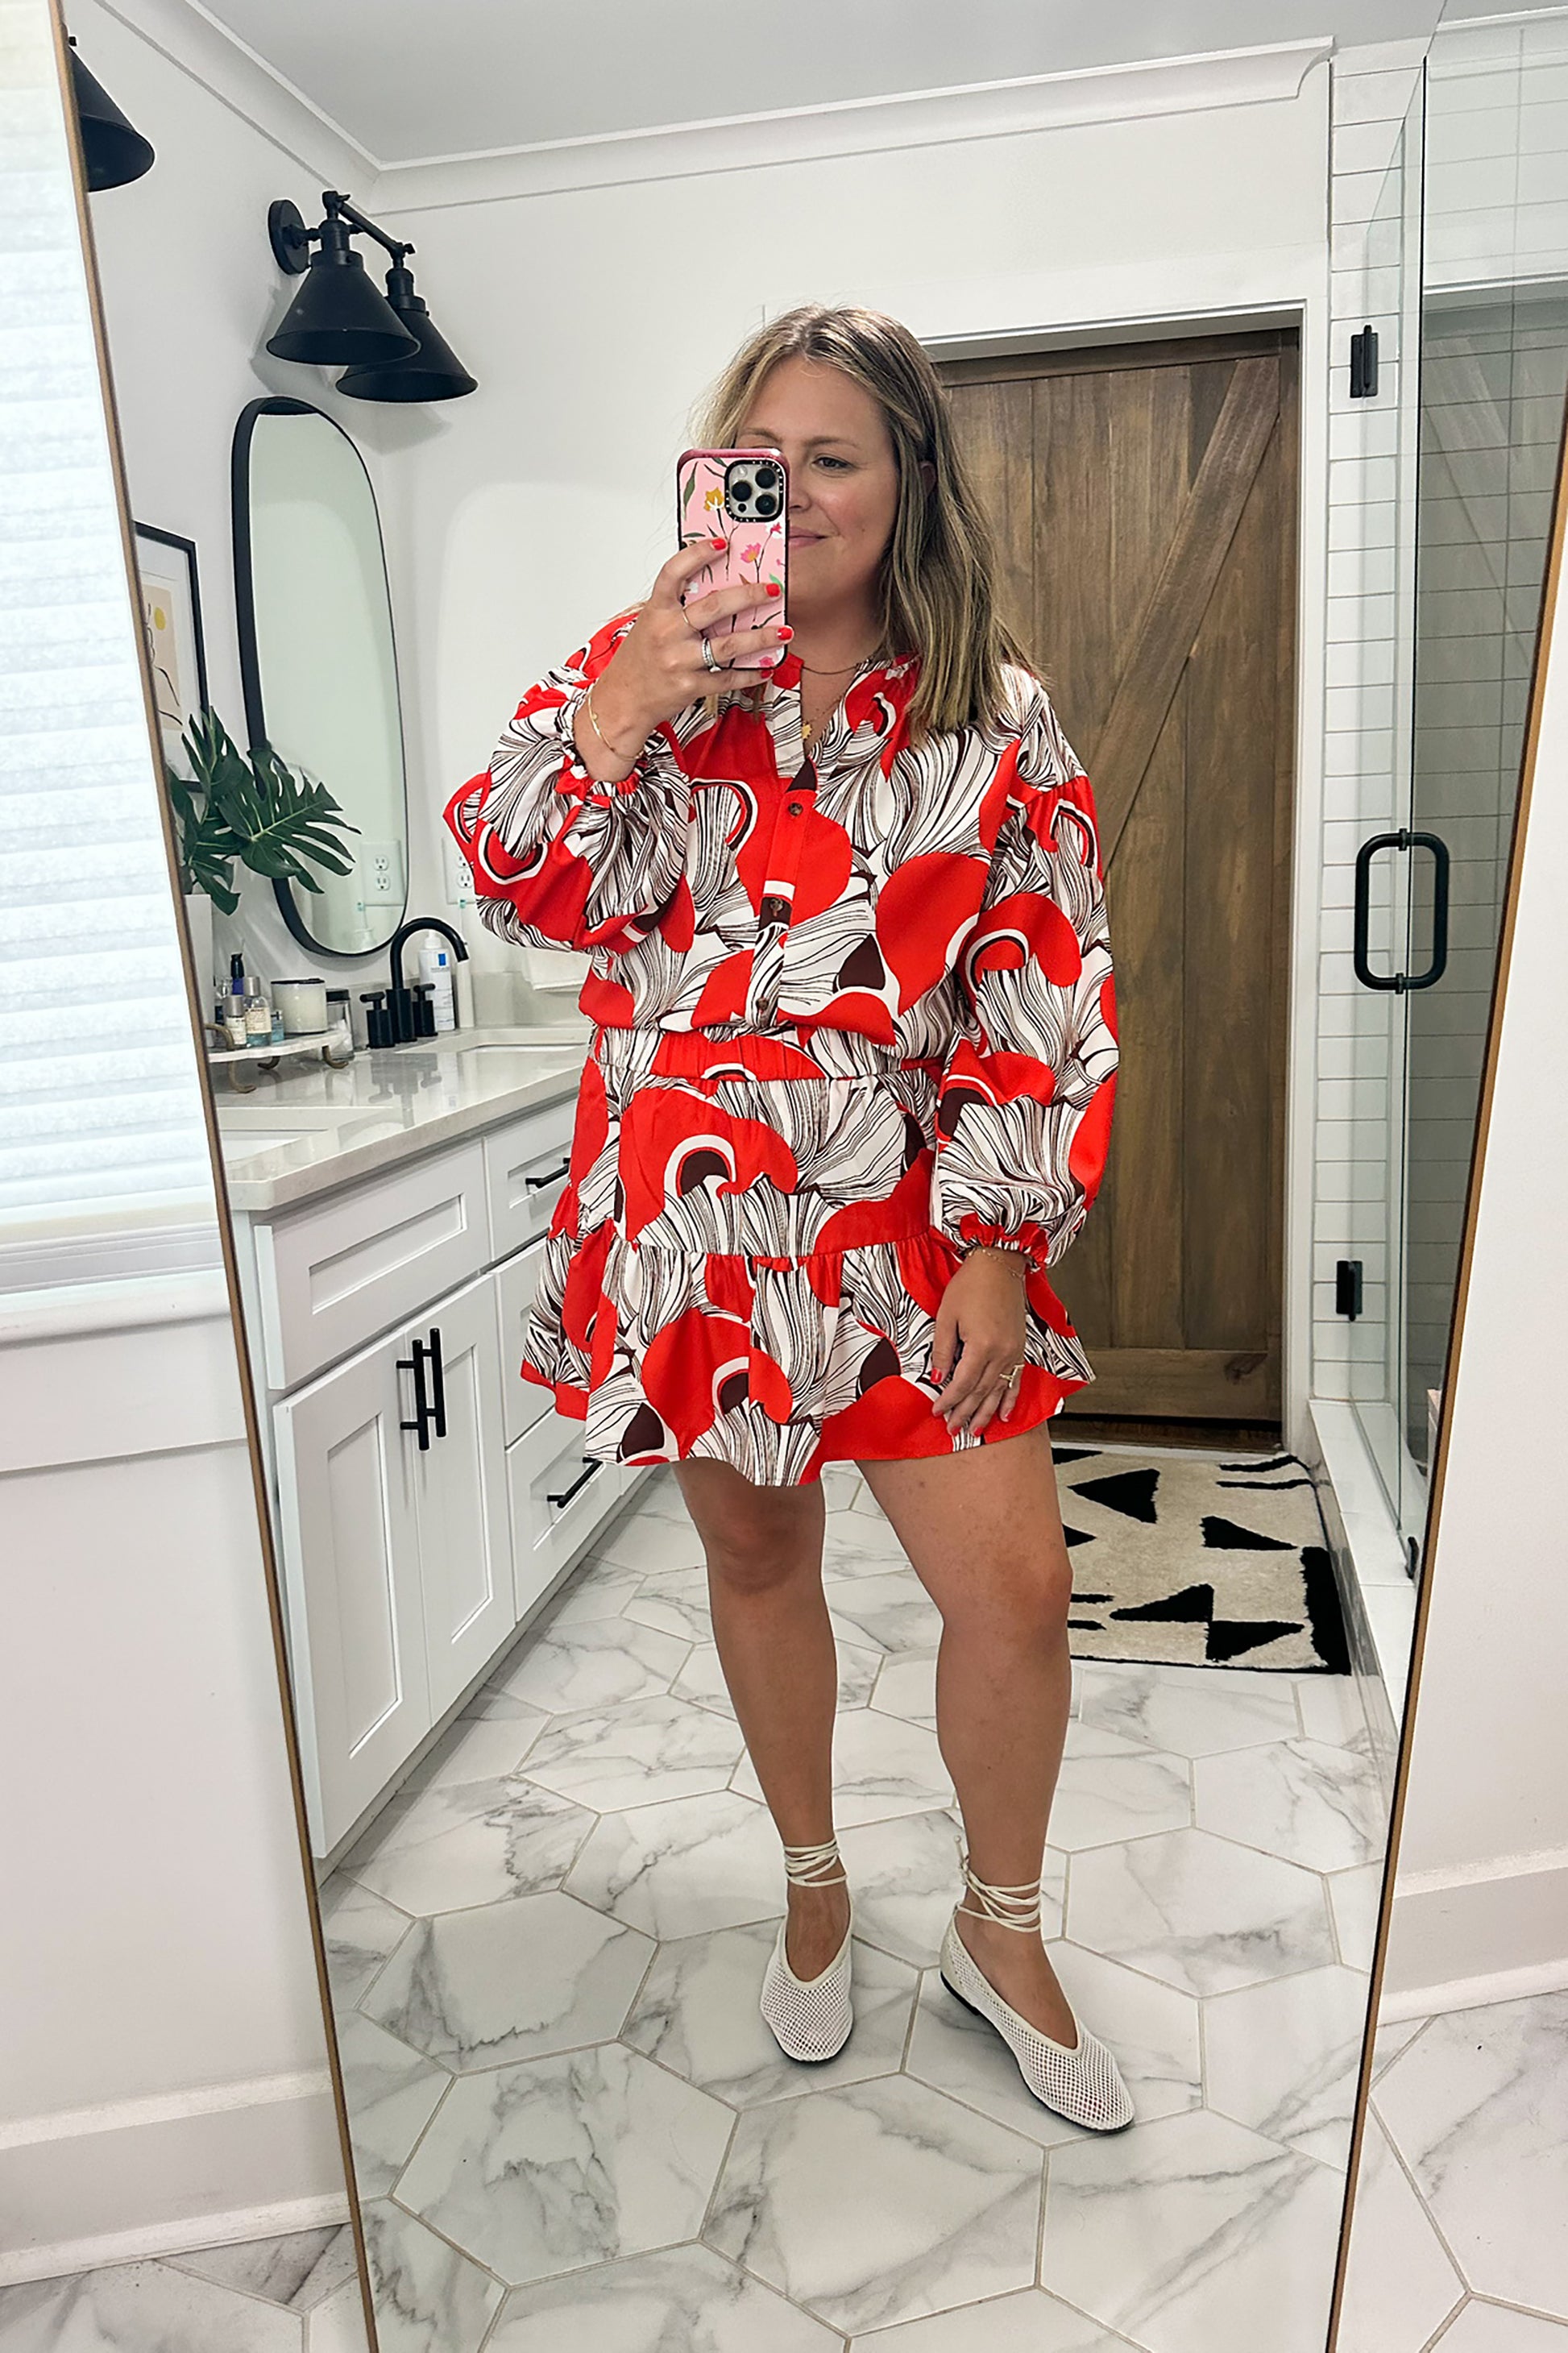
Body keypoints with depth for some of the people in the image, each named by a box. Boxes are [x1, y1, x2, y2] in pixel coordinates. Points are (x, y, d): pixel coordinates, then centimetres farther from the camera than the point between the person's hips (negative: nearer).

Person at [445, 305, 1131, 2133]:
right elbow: (523, 889, -5)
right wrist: (626, 704, -20)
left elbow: (1042, 1007, -2)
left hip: (905, 1227, 0)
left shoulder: (991, 718, 1)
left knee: (1017, 1588, -1)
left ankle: (999, 1929, 29)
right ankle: (814, 1883, 43)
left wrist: (1001, 1253, -7)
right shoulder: (644, 665, 4)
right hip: (691, 1215, 1)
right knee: (757, 1559, 16)